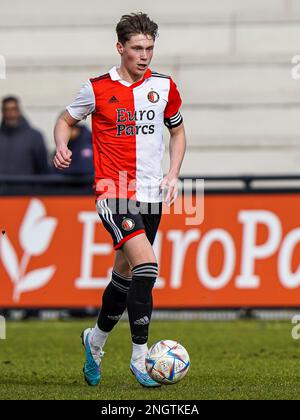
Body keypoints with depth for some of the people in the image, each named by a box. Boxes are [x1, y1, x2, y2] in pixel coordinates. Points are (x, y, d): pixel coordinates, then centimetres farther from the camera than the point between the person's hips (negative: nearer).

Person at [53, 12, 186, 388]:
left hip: (151, 195, 4)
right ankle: (140, 355, -14)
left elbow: (177, 131, 19)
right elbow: (66, 120, 11)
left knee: (125, 274, 12)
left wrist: (173, 174, 5)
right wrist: (62, 146, -10)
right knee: (146, 264, -22)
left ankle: (96, 340, 37)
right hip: (113, 191, -4)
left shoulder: (164, 86, 5)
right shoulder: (98, 88, -3)